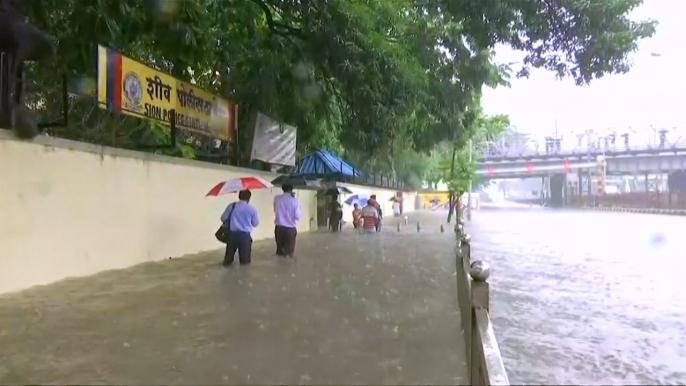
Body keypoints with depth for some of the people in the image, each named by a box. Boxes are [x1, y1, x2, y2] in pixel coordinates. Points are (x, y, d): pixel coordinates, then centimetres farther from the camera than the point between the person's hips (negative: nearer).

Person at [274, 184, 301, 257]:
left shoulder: (277, 198, -3)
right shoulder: (295, 201, -9)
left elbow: (275, 210, 10)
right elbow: (297, 216, -8)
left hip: (279, 227, 2)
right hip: (290, 228, -2)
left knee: (279, 248, 14)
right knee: (289, 250, 7)